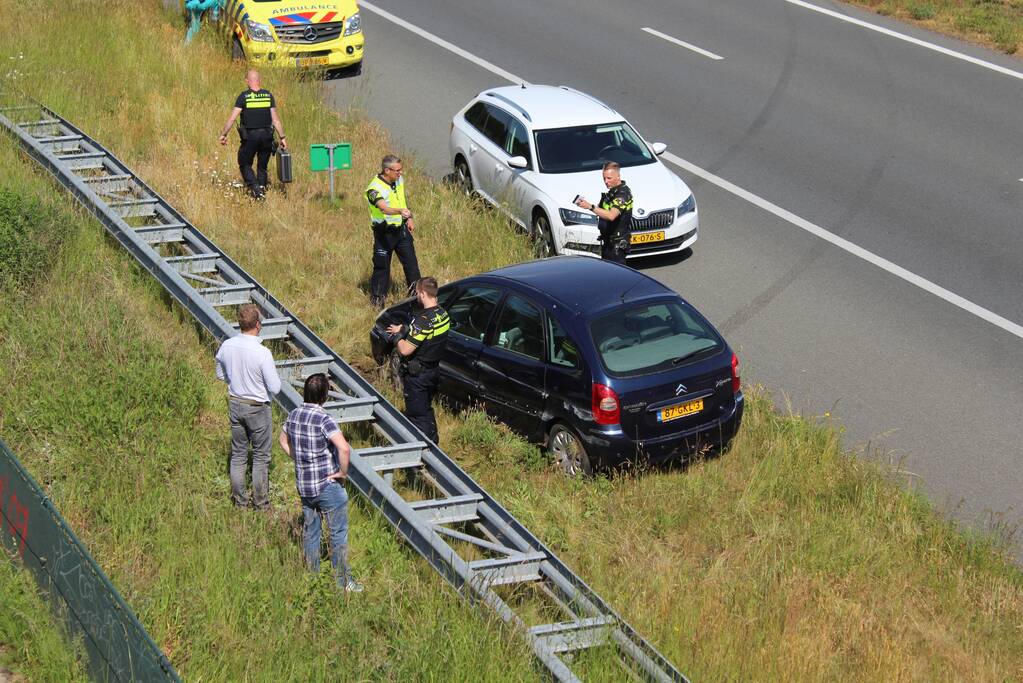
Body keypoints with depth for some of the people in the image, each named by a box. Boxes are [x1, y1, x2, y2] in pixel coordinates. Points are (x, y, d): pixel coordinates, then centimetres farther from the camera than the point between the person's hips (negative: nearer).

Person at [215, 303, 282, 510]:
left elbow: (221, 375, 7)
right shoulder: (262, 353, -25)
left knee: (238, 454, 17)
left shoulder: (227, 346, -9)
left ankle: (240, 502, 24)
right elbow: (275, 387, -19)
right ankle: (260, 504, 18)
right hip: (257, 408, -5)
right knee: (261, 456, 10)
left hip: (235, 404, 5)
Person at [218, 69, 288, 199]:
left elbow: (232, 118, -9)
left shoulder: (244, 96, -7)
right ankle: (262, 187, 12)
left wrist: (224, 134, -1)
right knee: (262, 167, 17)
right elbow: (275, 119, 1)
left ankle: (254, 187, -11)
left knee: (245, 164, 10)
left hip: (250, 137, -3)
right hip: (266, 136, 3)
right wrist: (282, 137, 6)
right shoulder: (268, 95, 1)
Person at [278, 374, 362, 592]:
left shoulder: (294, 415, -1)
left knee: (310, 530, 19)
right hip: (328, 486, -7)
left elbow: (284, 440, 19)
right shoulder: (324, 419, -23)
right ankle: (343, 580, 13)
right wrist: (343, 472, -19)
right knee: (338, 533, 6)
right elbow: (344, 448, -35)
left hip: (303, 485, 7)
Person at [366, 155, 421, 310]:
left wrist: (409, 218, 16)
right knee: (382, 265, 2)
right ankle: (377, 300, 16)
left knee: (411, 262, 11)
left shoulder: (399, 180, 0)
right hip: (384, 232, -7)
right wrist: (400, 211, -59)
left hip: (401, 228, 7)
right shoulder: (375, 188, -25)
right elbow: (385, 209, -42)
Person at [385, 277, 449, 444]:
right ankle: (433, 441, 36)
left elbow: (405, 350, -26)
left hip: (417, 375, -9)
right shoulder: (443, 314, -1)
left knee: (416, 414, 3)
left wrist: (400, 335, -7)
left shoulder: (424, 320, -29)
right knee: (426, 409, 25)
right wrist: (405, 329, 12)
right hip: (432, 371, 9)